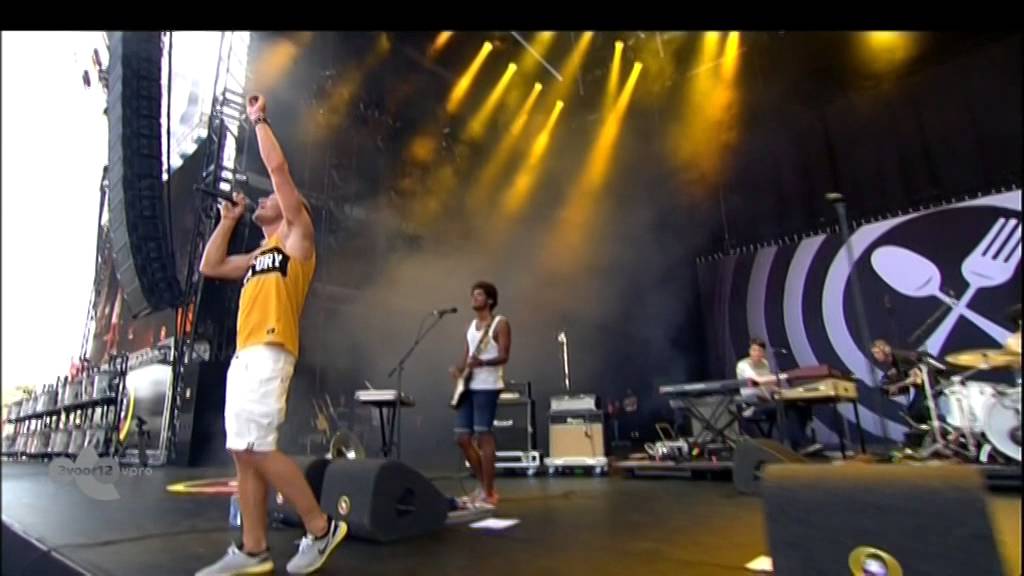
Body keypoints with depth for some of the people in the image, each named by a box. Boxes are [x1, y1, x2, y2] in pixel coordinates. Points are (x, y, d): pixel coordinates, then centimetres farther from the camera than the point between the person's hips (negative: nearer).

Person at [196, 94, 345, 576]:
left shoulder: (297, 237, 5)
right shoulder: (258, 256, 26)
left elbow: (277, 167, 0)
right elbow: (209, 267, 32)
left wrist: (259, 120, 12)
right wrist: (228, 221, 31)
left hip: (268, 353, -9)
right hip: (244, 356, 9)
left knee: (258, 448, -14)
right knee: (243, 453, 6)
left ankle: (321, 527, -2)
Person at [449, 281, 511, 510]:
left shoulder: (500, 323, -4)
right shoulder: (471, 326, 19)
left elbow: (504, 356, -13)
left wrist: (482, 362, -30)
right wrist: (458, 369, -1)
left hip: (487, 386, -8)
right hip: (468, 386, 8)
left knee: (483, 436, -7)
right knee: (462, 438, 8)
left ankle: (488, 494, 4)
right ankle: (483, 485, 23)